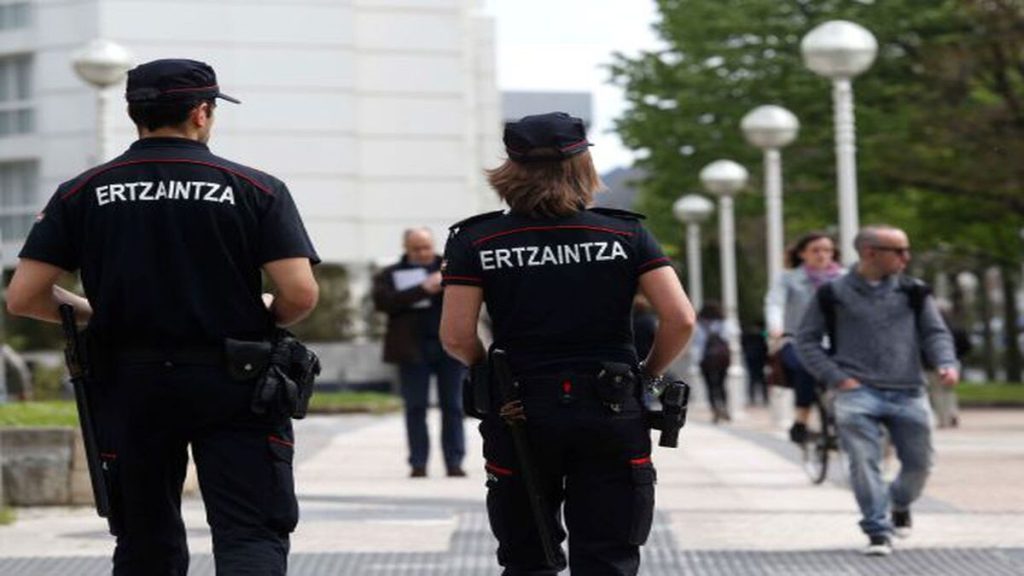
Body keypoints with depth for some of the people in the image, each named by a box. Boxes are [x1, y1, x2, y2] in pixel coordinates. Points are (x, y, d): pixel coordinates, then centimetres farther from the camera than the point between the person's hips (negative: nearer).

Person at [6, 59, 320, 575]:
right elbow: (300, 294, -12)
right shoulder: (255, 189, -4)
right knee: (253, 534, -4)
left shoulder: (82, 193, 2)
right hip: (233, 388, -3)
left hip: (129, 384, 3)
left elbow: (23, 297, -2)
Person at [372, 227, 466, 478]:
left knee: (452, 406, -1)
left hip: (449, 346, 1)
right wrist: (423, 289, -15)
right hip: (413, 349, -1)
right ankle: (418, 463, 3)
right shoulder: (390, 275, 9)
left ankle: (454, 462, 1)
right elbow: (383, 301, -9)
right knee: (415, 408, 0)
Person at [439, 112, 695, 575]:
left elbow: (456, 337, -7)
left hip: (520, 413, 0)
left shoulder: (476, 242, -1)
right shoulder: (626, 234, 0)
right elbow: (679, 319, -7)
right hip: (611, 415, 0)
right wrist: (648, 373, 10)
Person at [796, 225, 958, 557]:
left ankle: (900, 505, 38)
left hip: (909, 393, 3)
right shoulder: (833, 294, 4)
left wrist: (946, 364, -12)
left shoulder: (913, 292, 11)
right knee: (864, 462, -15)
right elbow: (807, 340, 7)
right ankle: (878, 532, -8)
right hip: (858, 393, -3)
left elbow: (935, 333, 10)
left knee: (919, 464, 8)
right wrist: (836, 378, -6)